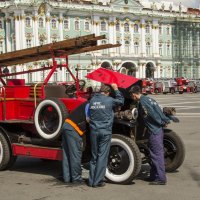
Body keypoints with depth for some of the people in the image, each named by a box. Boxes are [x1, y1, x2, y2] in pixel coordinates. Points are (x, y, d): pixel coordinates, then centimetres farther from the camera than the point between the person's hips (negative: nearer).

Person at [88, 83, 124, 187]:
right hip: (105, 131, -5)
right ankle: (98, 181, 2)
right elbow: (121, 100, 9)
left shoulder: (92, 99, 7)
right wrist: (116, 89, 17)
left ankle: (91, 181, 16)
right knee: (102, 156, 1)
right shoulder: (109, 100, -6)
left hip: (94, 131, 5)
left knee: (94, 156, 14)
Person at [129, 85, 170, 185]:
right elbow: (158, 110, 14)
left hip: (154, 131, -10)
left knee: (157, 154, -5)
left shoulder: (142, 101, -12)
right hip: (158, 129, 10)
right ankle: (154, 176, 24)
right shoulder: (148, 98, 16)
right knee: (155, 153, 15)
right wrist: (165, 120, 11)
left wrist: (161, 123, -8)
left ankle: (161, 178, -1)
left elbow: (152, 114, -18)